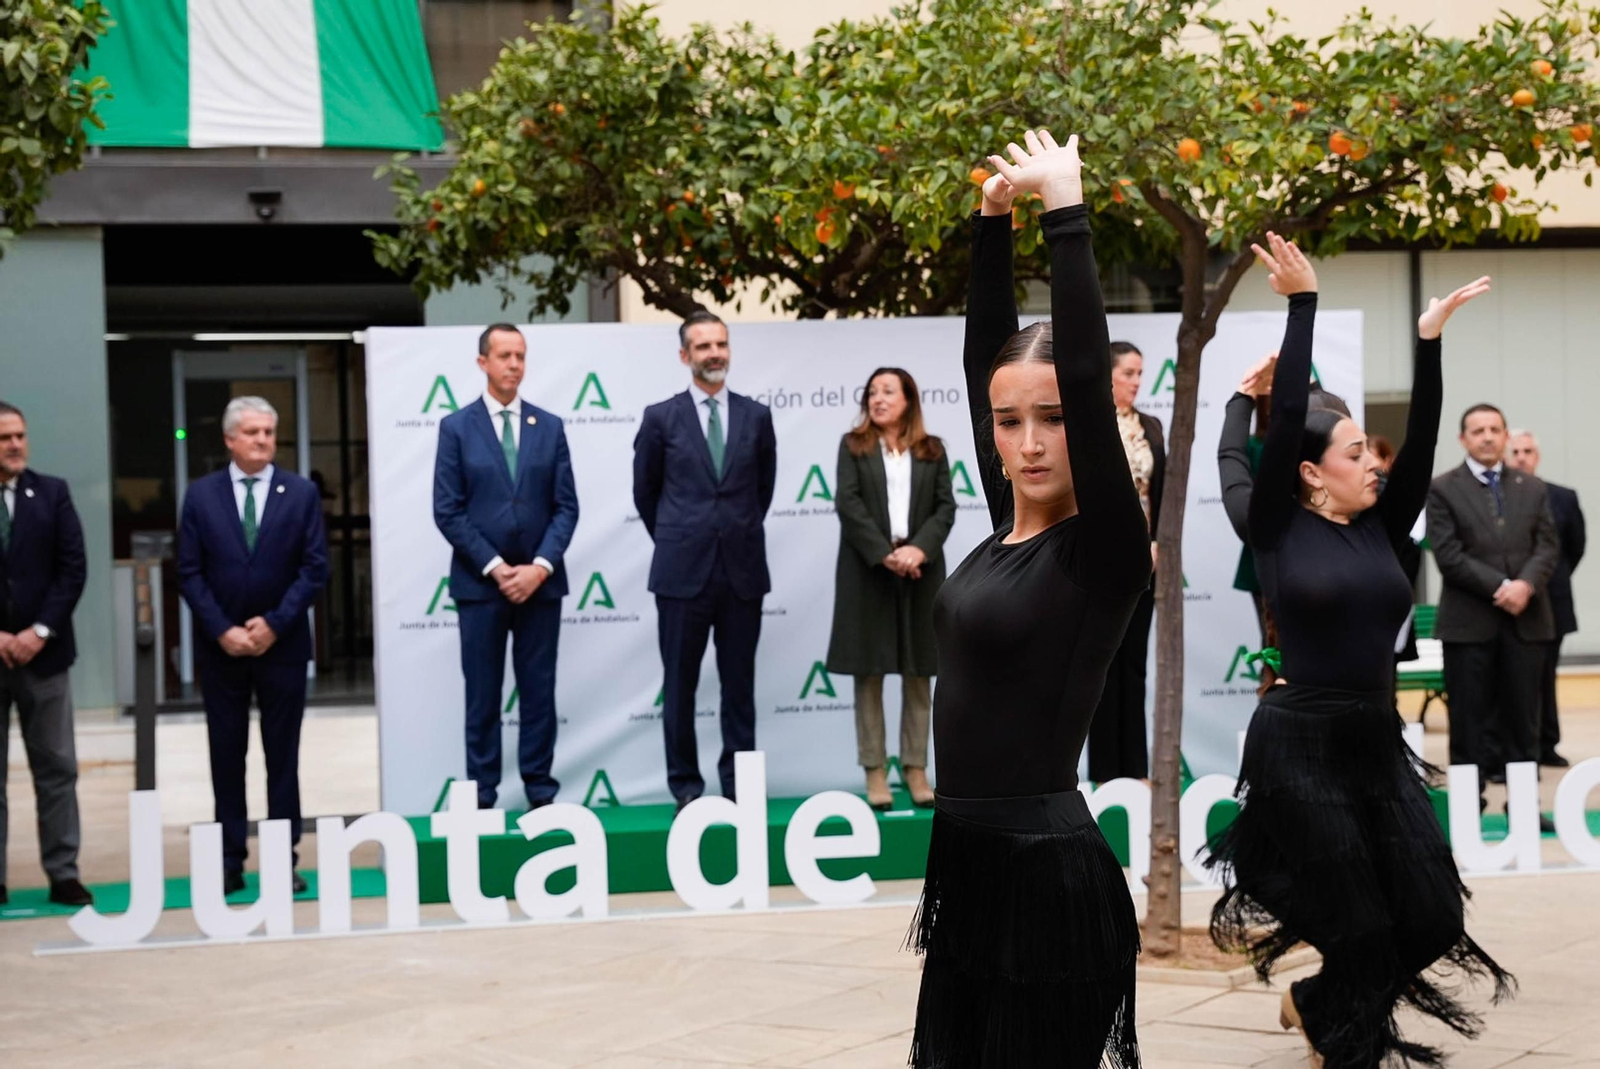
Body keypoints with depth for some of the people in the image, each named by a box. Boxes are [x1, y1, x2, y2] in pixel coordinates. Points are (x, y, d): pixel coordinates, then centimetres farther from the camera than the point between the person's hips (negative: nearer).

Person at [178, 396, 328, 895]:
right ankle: (229, 862, 9)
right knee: (226, 754, 5)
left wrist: (274, 623, -12)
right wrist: (222, 630, -11)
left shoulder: (302, 492, 1)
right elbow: (189, 572, 0)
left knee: (282, 753, 4)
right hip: (219, 645, 0)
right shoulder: (201, 494, 2)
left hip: (282, 643, 0)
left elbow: (315, 567, -3)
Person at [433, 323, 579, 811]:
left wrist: (540, 566, -9)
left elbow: (566, 506, 4)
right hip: (480, 582, -2)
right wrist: (495, 568, -11)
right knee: (483, 696, 2)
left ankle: (541, 793, 10)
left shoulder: (550, 427, 8)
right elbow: (447, 511, -4)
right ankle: (482, 798, 7)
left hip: (540, 580, 2)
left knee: (539, 692, 5)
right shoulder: (456, 427, 1)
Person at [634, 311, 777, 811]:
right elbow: (645, 491, 9)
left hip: (742, 570, 2)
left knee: (739, 682, 6)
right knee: (680, 683, 4)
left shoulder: (756, 416, 6)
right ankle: (685, 783, 12)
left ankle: (739, 782, 13)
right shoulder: (661, 418, 0)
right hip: (683, 570, -2)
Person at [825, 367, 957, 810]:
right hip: (867, 570, -2)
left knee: (919, 674, 3)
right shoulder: (853, 446, 5)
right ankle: (875, 772, 3)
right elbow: (848, 504, -6)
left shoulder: (932, 450, 10)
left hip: (921, 569, 2)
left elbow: (946, 506, 1)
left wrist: (920, 549, -15)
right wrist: (885, 554, -16)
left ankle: (915, 769, 9)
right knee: (869, 673, 0)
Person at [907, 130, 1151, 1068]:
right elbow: (987, 353, 13)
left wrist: (1066, 211, -18)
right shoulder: (1009, 525, 8)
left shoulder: (1105, 550, -11)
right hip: (965, 867, 8)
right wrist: (995, 218, 8)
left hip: (1051, 879, -8)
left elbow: (1089, 374, -22)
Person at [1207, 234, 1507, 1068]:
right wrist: (1301, 306, -14)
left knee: (1429, 915, 1)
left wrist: (1429, 340, -6)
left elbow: (1421, 439, 1)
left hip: (1378, 742, 6)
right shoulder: (1279, 532, -6)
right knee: (1360, 925, 0)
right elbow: (1285, 421, -14)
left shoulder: (1379, 530, 7)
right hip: (1301, 746, -6)